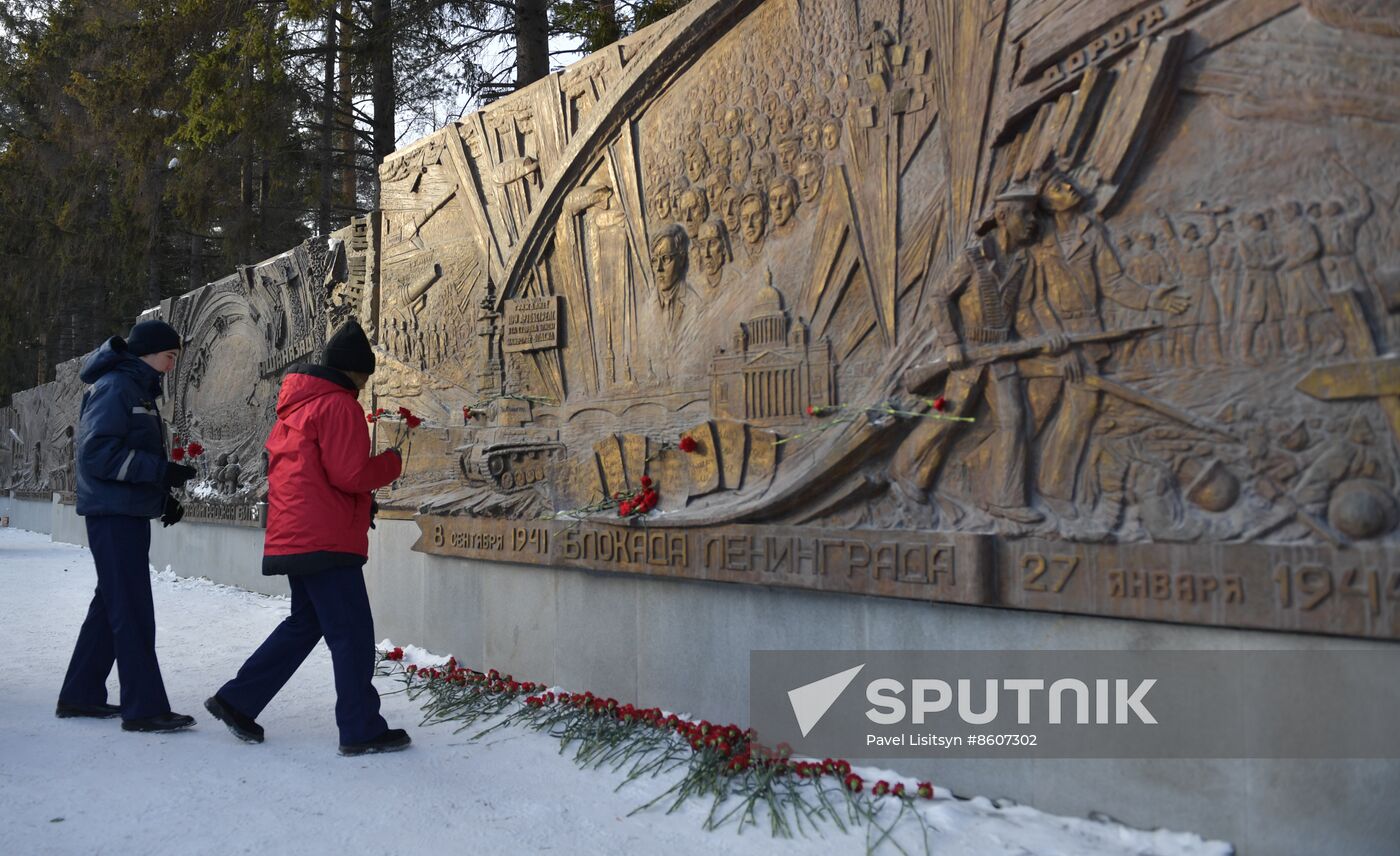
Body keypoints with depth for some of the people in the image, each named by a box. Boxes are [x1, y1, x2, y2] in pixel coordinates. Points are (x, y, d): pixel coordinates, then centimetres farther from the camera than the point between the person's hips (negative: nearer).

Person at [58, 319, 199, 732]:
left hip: (128, 514, 10)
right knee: (133, 612, -8)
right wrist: (161, 470, -23)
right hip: (114, 513, -10)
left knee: (112, 606, 15)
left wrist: (164, 496, 10)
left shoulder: (138, 390, 18)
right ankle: (144, 708, -4)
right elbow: (98, 454, -20)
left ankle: (80, 696, 25)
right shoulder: (114, 388, -12)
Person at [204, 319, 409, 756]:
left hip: (293, 536, 10)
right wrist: (391, 463, 0)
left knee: (305, 623, 20)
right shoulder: (338, 404, -12)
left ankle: (237, 700, 21)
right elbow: (349, 474, -18)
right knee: (352, 634, -4)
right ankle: (362, 730, 1)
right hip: (326, 540, -10)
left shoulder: (296, 405, 17)